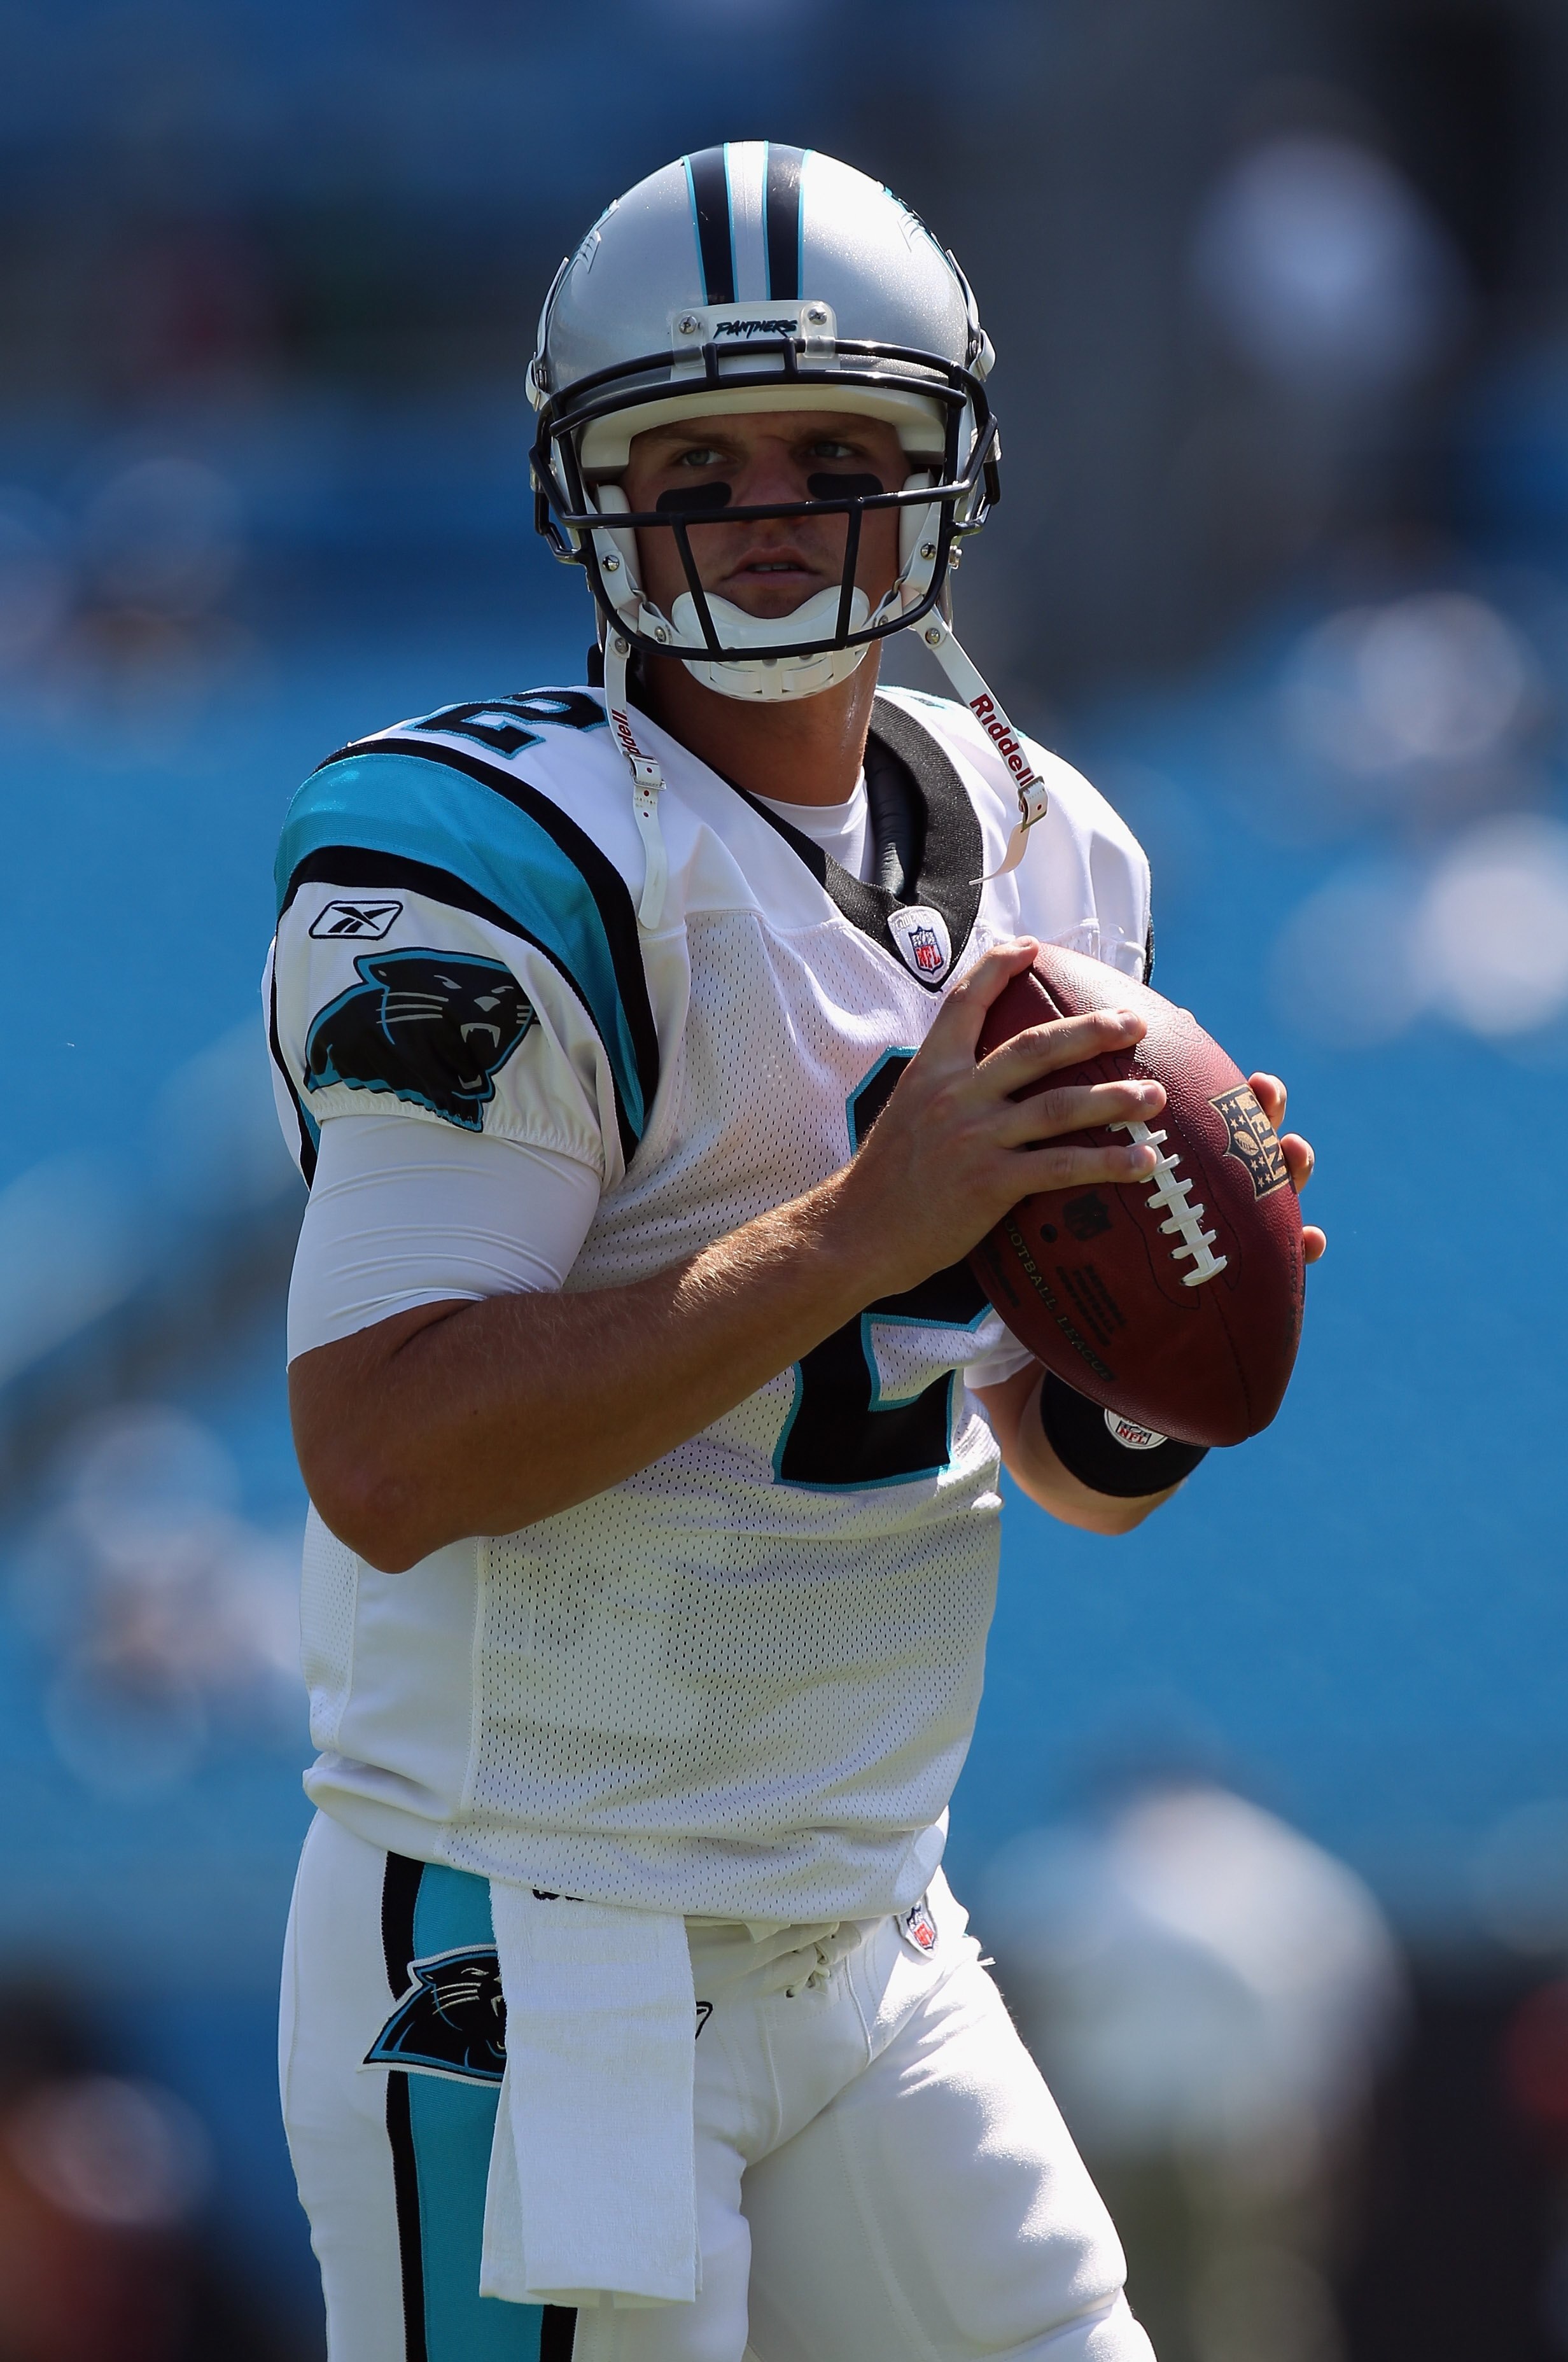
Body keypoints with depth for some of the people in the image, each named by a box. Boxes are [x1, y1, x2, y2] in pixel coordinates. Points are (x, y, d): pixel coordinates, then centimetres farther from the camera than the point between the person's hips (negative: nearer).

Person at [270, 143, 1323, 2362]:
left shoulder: (1030, 851, 9)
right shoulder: (504, 868, -15)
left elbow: (1076, 1472, 16)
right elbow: (383, 1462, -23)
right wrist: (866, 1227, -25)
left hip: (867, 1930, 7)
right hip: (531, 1978, -7)